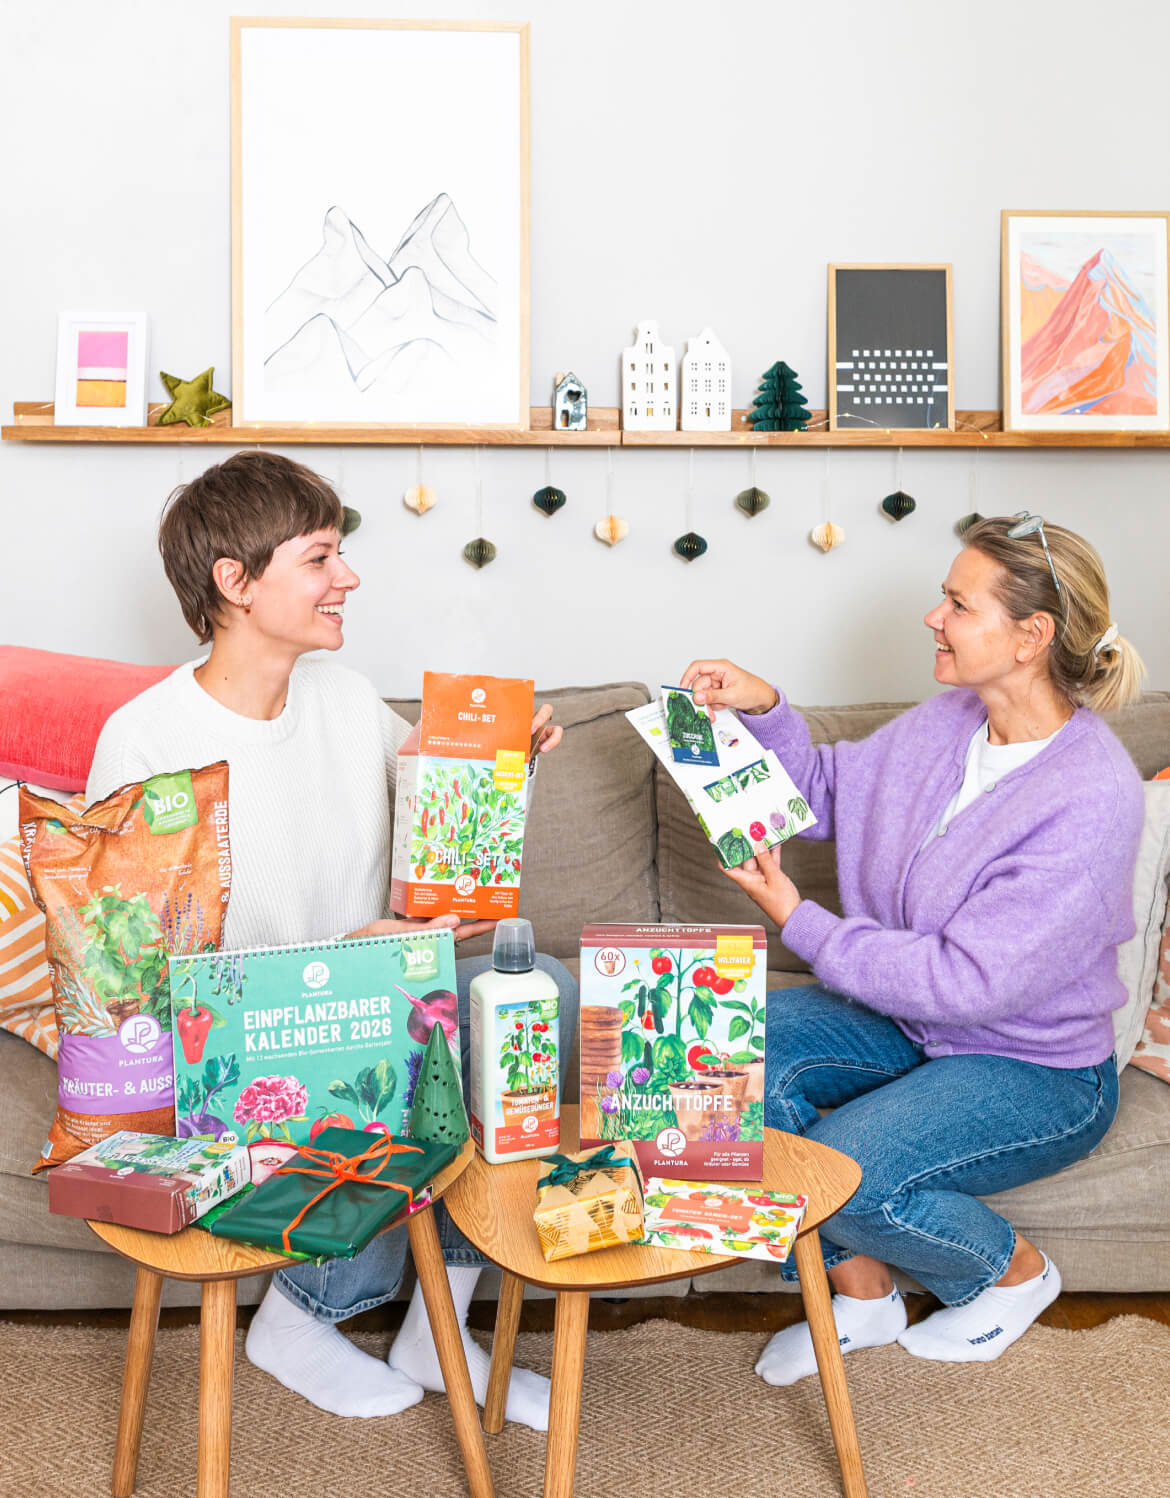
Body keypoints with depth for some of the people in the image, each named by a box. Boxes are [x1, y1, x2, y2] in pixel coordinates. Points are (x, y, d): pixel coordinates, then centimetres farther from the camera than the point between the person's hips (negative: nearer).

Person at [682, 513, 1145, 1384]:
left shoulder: (1092, 797, -27)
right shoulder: (946, 723, -3)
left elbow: (968, 981, -27)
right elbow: (826, 792, 13)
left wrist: (802, 924, -23)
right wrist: (763, 710, -6)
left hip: (1037, 1072, -7)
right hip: (916, 1019, 7)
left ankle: (1015, 1271, 8)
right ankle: (861, 1293, 3)